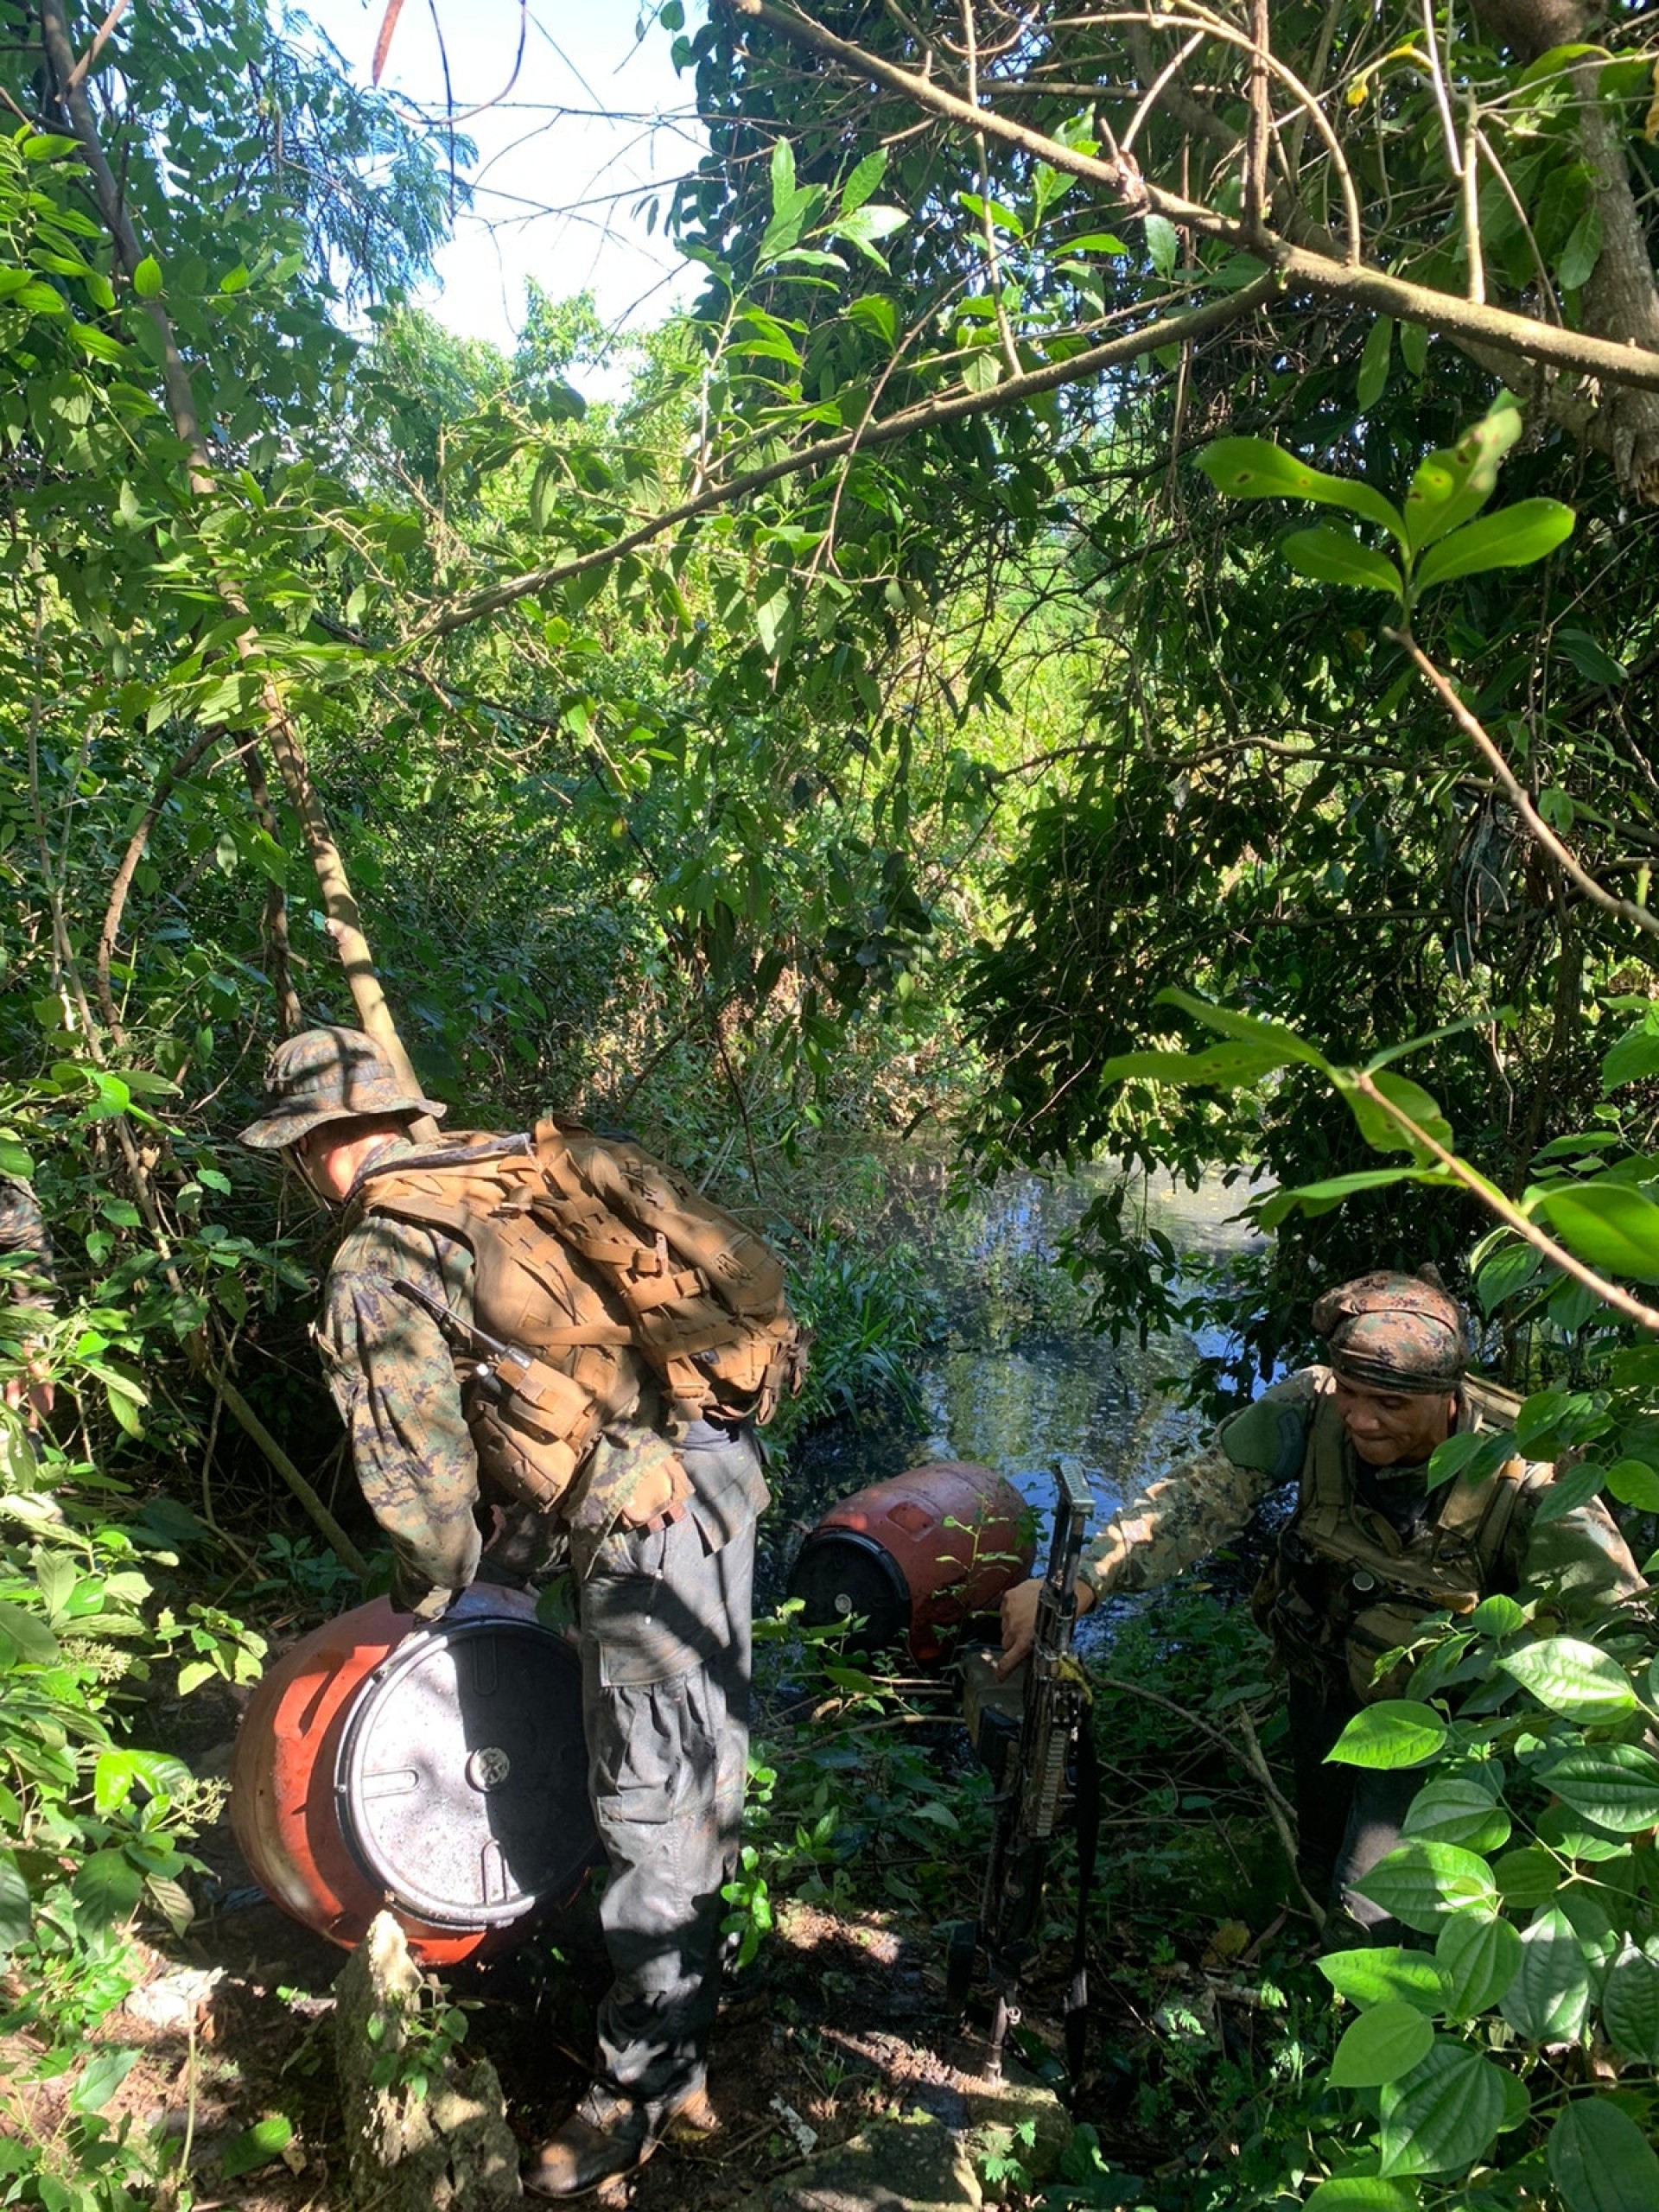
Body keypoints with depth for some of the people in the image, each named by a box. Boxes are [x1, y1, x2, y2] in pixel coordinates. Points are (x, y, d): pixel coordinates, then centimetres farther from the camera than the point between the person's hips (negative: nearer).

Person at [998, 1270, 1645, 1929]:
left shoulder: (1522, 1477, -33)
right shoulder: (1314, 1407, -28)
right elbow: (1201, 1496, -33)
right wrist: (1082, 1582, -46)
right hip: (1322, 1677, 4)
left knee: (1374, 1897, -10)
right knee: (1322, 1859, 23)